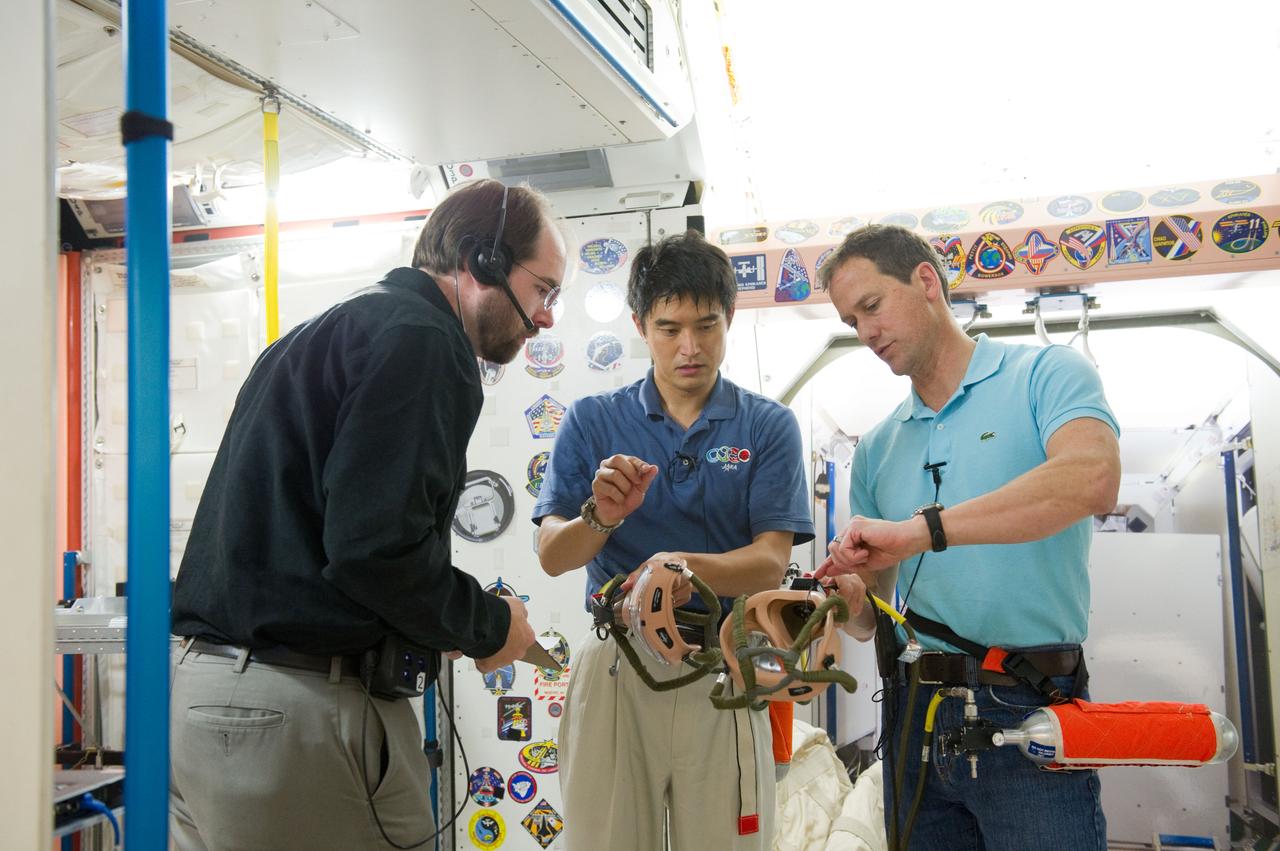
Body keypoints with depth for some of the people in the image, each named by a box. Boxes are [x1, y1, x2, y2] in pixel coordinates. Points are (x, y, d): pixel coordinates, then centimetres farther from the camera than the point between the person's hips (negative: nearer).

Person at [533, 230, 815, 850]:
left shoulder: (768, 426, 3)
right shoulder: (591, 422, 5)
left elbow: (770, 563, -6)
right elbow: (551, 555, -1)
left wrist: (681, 566, -25)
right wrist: (602, 517, -22)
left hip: (722, 672, 0)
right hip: (613, 668, 1)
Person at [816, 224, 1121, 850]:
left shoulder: (1046, 374, -1)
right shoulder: (875, 450, 15)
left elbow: (1091, 480, -24)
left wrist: (922, 528, -27)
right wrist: (847, 595, -8)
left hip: (1028, 712, -5)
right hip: (913, 713, 5)